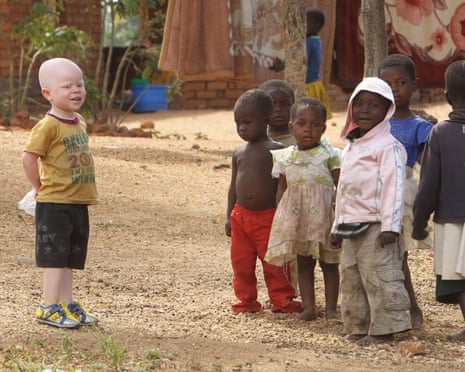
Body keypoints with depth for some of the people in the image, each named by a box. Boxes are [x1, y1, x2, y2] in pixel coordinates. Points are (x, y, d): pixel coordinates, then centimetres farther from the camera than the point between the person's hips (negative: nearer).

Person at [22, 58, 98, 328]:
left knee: (70, 259, 13)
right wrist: (40, 186, -7)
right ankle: (50, 308, 1)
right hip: (54, 204, -8)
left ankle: (68, 305, 19)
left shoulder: (79, 123, 10)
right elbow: (29, 157, -17)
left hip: (79, 203, 8)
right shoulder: (49, 126, -16)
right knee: (55, 256, -4)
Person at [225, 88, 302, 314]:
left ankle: (281, 299, 11)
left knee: (273, 261, 0)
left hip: (268, 217, -5)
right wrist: (229, 216, 13)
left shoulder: (276, 151, -7)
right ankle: (246, 300, 18)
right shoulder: (239, 153, 9)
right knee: (241, 262, 7)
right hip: (241, 216, 5)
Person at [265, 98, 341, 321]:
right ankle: (308, 306, 13)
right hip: (296, 216, 3)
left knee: (329, 262, 5)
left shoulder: (329, 154, -3)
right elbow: (281, 190, 11)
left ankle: (331, 307, 10)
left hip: (323, 214, -3)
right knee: (303, 262, 7)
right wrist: (280, 217, 5)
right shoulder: (286, 157, 6)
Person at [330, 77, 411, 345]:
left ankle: (384, 328, -4)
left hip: (375, 226, -9)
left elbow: (394, 187, -15)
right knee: (351, 278, 11)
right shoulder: (352, 147, 19)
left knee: (379, 278, -8)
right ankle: (358, 327, 19)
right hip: (351, 227, 9)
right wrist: (338, 226, 23)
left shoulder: (388, 147, -9)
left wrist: (390, 225, -21)